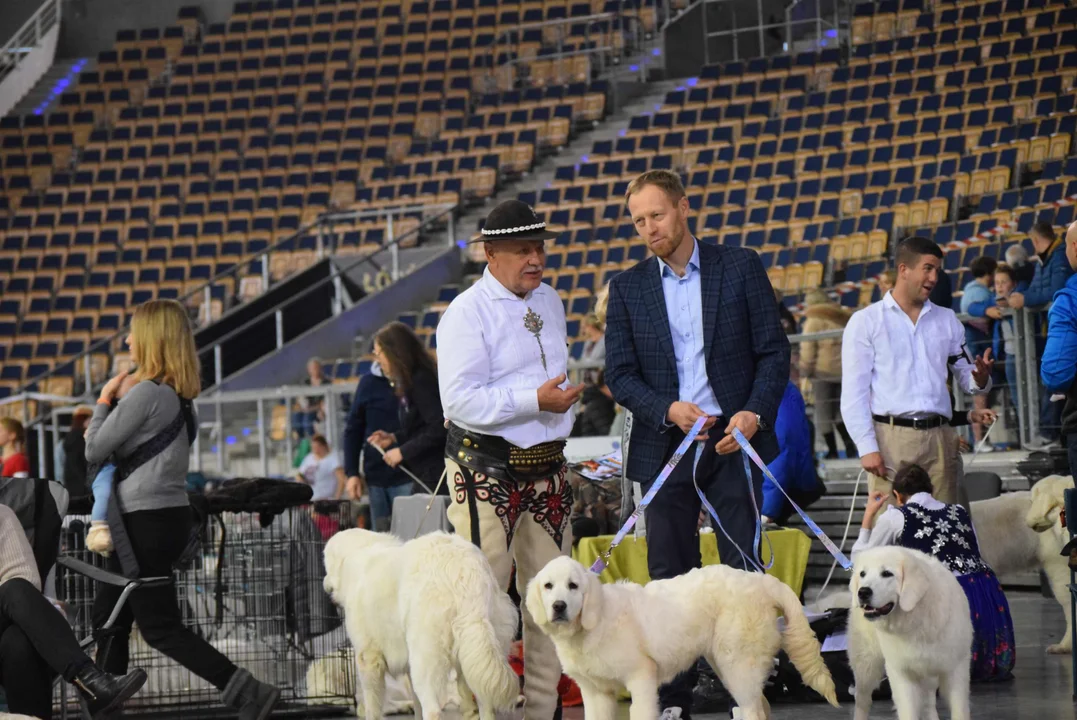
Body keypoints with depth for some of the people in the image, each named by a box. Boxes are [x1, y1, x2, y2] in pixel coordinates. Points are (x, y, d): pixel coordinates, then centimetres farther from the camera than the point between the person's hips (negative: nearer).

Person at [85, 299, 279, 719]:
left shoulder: (147, 393, -17)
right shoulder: (179, 394, 10)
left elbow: (94, 450, -11)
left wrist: (104, 400, 1)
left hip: (146, 521, -9)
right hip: (168, 514, 9)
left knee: (160, 628, -5)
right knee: (109, 616, 17)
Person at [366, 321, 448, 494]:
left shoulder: (421, 381, -14)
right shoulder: (410, 381, 15)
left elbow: (438, 428, -21)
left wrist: (403, 451, -15)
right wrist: (394, 437, 12)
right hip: (425, 474, 10)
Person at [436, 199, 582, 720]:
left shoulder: (550, 302, 15)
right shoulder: (466, 314, -10)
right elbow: (459, 400, -20)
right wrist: (535, 401, -21)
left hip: (546, 469, 8)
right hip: (488, 472, -7)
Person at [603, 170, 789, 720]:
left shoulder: (740, 268, 3)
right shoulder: (628, 288, 7)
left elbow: (773, 351, 2)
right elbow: (620, 375, 3)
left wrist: (755, 413, -14)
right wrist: (668, 409, -14)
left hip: (734, 440, -1)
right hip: (664, 447, 1)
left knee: (743, 568, 0)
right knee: (670, 576, 2)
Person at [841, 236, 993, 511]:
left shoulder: (947, 320, 18)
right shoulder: (865, 321, 5)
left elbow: (966, 378, 19)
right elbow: (853, 394, 0)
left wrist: (980, 379, -7)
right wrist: (867, 447, -11)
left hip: (939, 436, 4)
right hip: (891, 436, -4)